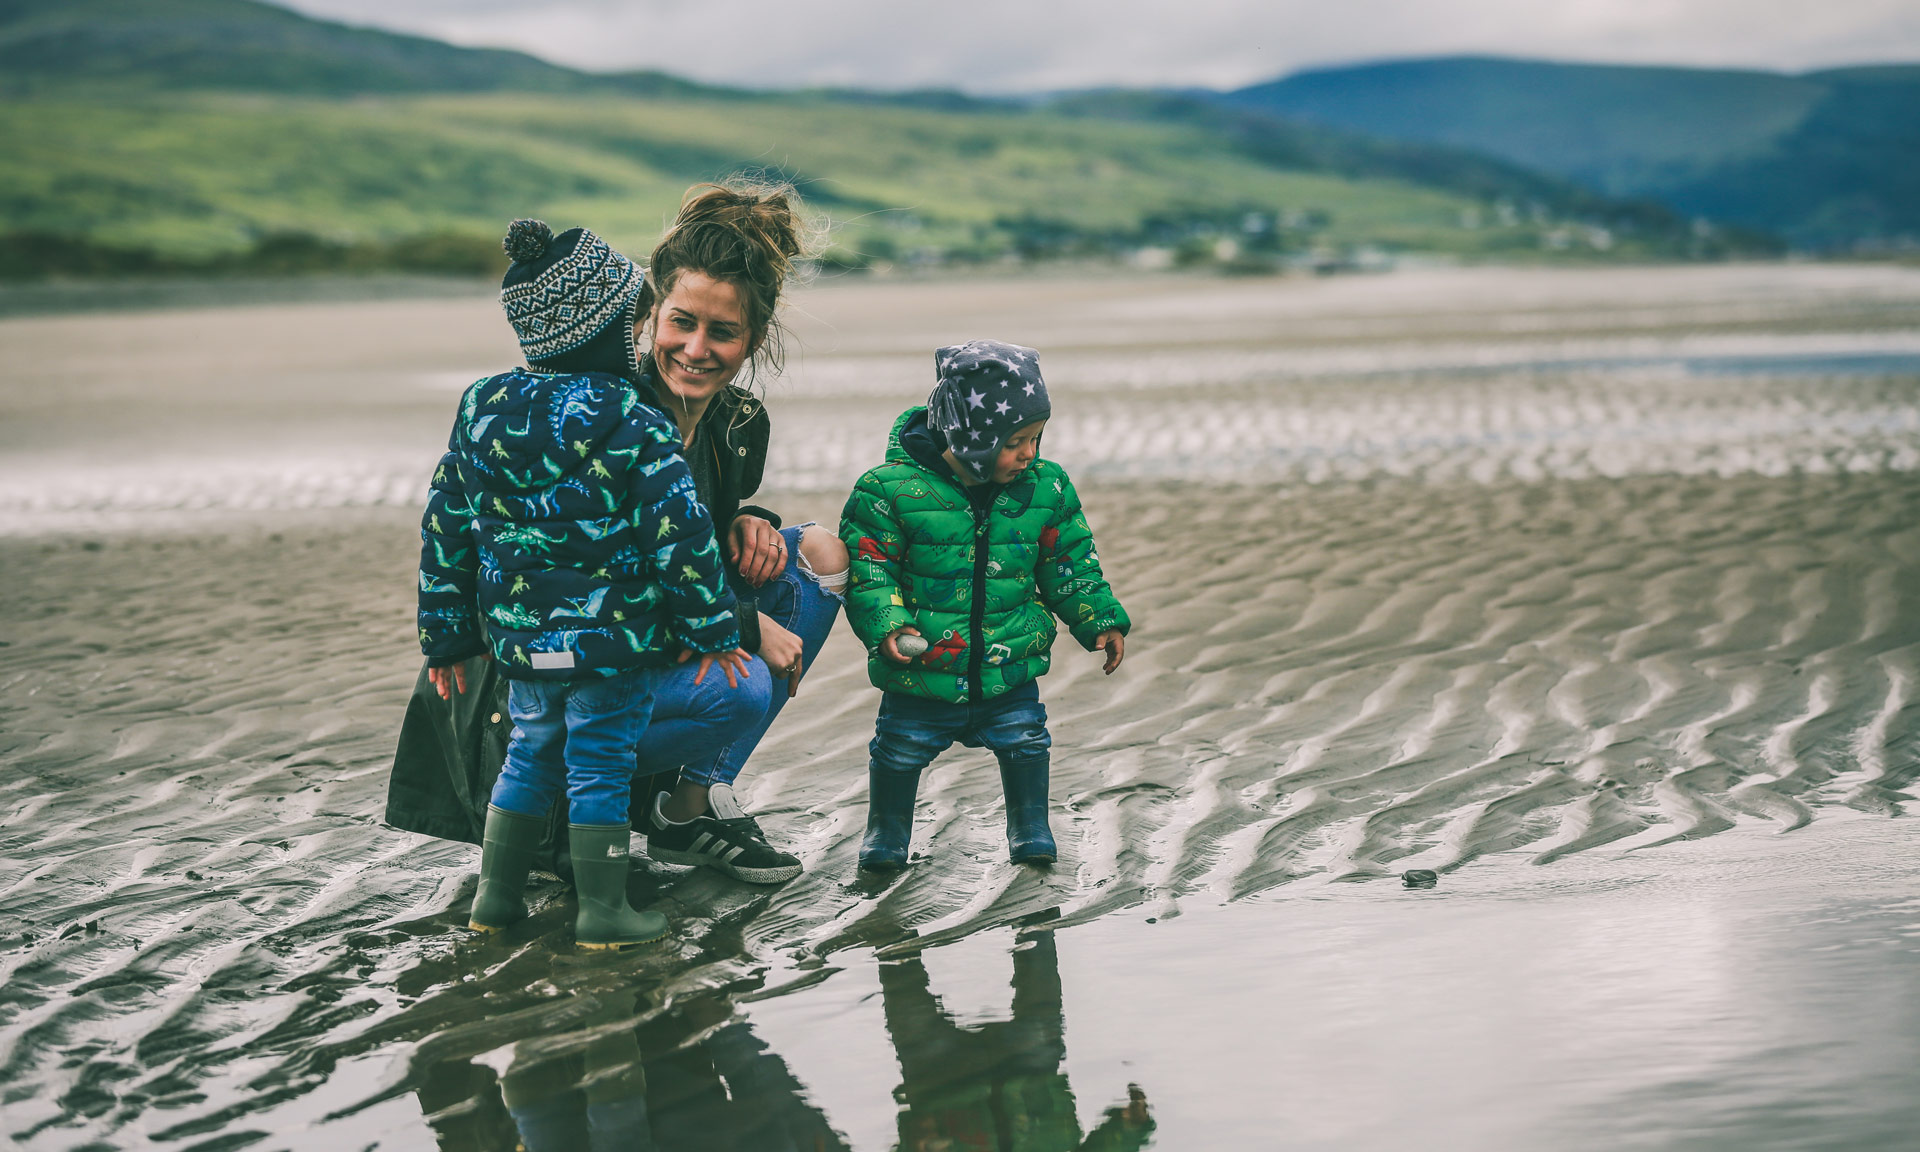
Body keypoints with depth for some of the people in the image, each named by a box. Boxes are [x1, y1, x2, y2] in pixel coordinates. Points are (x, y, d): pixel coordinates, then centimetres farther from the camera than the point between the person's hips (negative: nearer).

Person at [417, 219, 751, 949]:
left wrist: (445, 634, 15)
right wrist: (711, 631, -6)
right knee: (600, 767, 5)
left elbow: (445, 529, 7)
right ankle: (602, 910, 11)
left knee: (529, 757, 21)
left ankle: (497, 894, 27)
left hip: (521, 636, 5)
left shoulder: (480, 410, 2)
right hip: (613, 641, -5)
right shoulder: (634, 427, -15)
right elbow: (681, 533, -16)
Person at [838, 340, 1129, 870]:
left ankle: (1030, 826, 30)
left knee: (1024, 740, 7)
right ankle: (887, 830, 32)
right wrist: (886, 626, -23)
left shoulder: (1045, 488, -4)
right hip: (922, 670, -2)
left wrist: (1101, 621, 2)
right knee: (902, 748, 9)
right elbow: (868, 568, -11)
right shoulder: (892, 489, -17)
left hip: (1010, 668, 2)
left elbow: (1069, 564, 8)